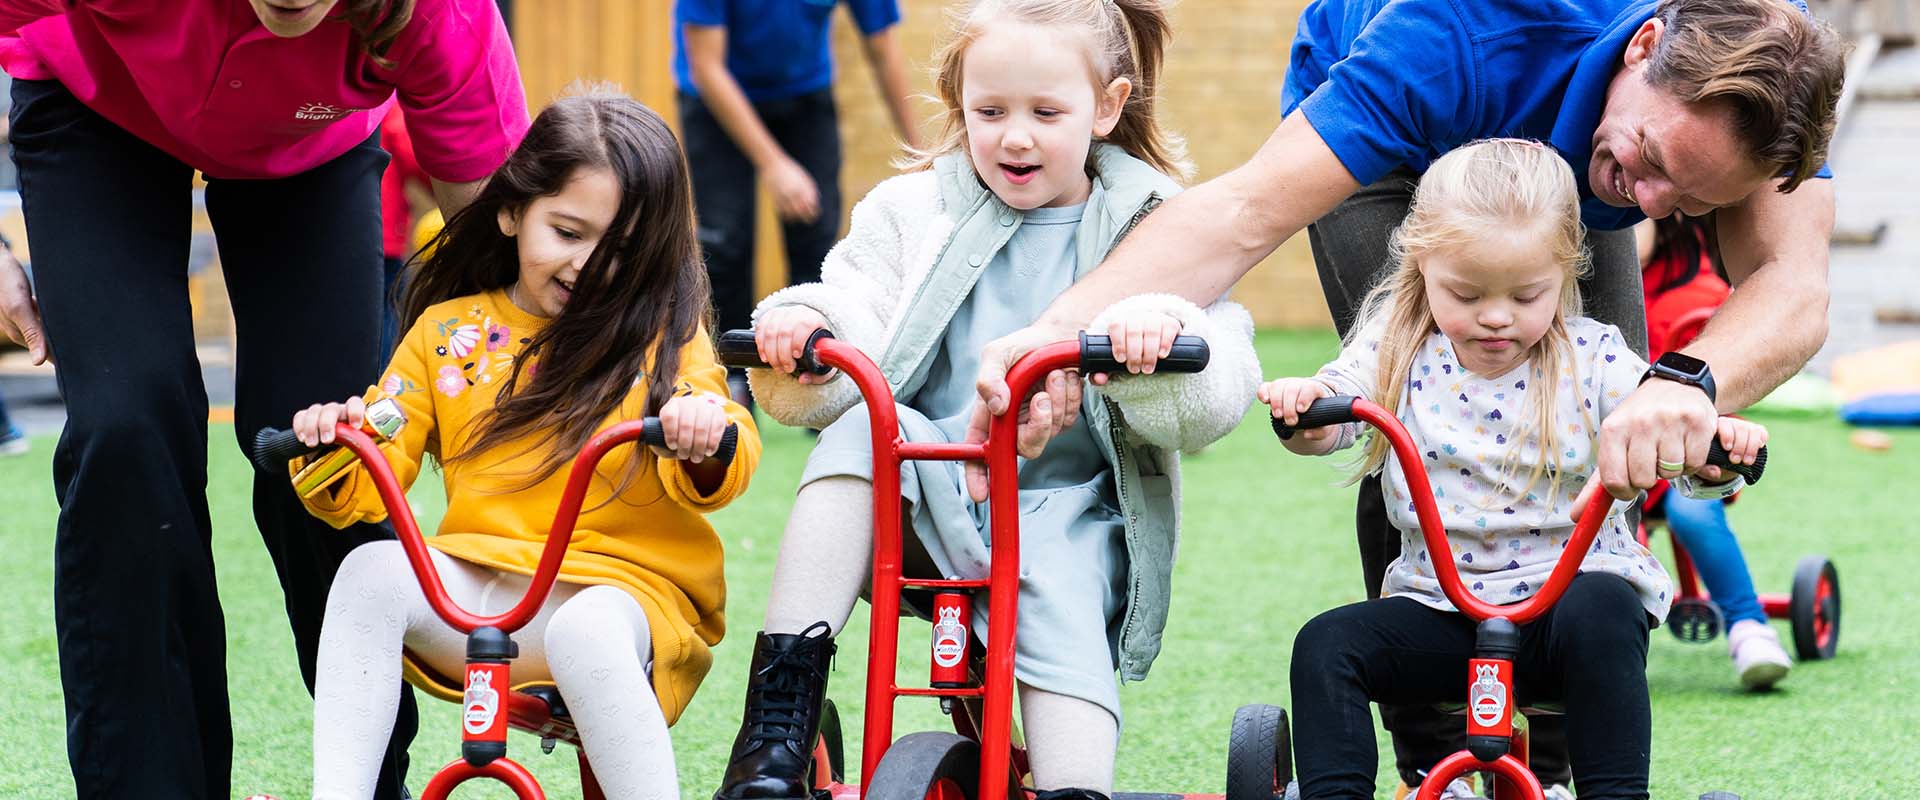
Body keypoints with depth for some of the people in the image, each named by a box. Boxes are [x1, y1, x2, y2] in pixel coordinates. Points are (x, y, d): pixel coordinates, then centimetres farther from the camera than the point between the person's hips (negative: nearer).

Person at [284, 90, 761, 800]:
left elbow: (722, 471, -6)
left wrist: (707, 445, -31)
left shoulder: (664, 332, 7)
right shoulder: (447, 332, 14)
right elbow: (369, 488, 9)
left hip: (621, 587, -3)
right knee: (372, 572, -25)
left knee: (586, 632, -36)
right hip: (477, 589, 3)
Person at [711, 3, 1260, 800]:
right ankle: (775, 724, -33)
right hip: (924, 502, 1)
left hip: (1066, 505, -1)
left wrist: (1160, 330, -30)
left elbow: (1215, 404, -7)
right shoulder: (913, 212, 10)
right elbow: (842, 380, 2)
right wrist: (802, 331, -22)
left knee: (1060, 593, -32)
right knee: (867, 430, -28)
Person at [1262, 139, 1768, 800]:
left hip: (1571, 587, -3)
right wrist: (1302, 407, -35)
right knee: (1326, 644, -17)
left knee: (1601, 613, -34)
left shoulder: (1593, 359, -2)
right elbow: (1330, 413, -10)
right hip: (1438, 607, 3)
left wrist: (1715, 453, -33)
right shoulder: (1399, 350, 3)